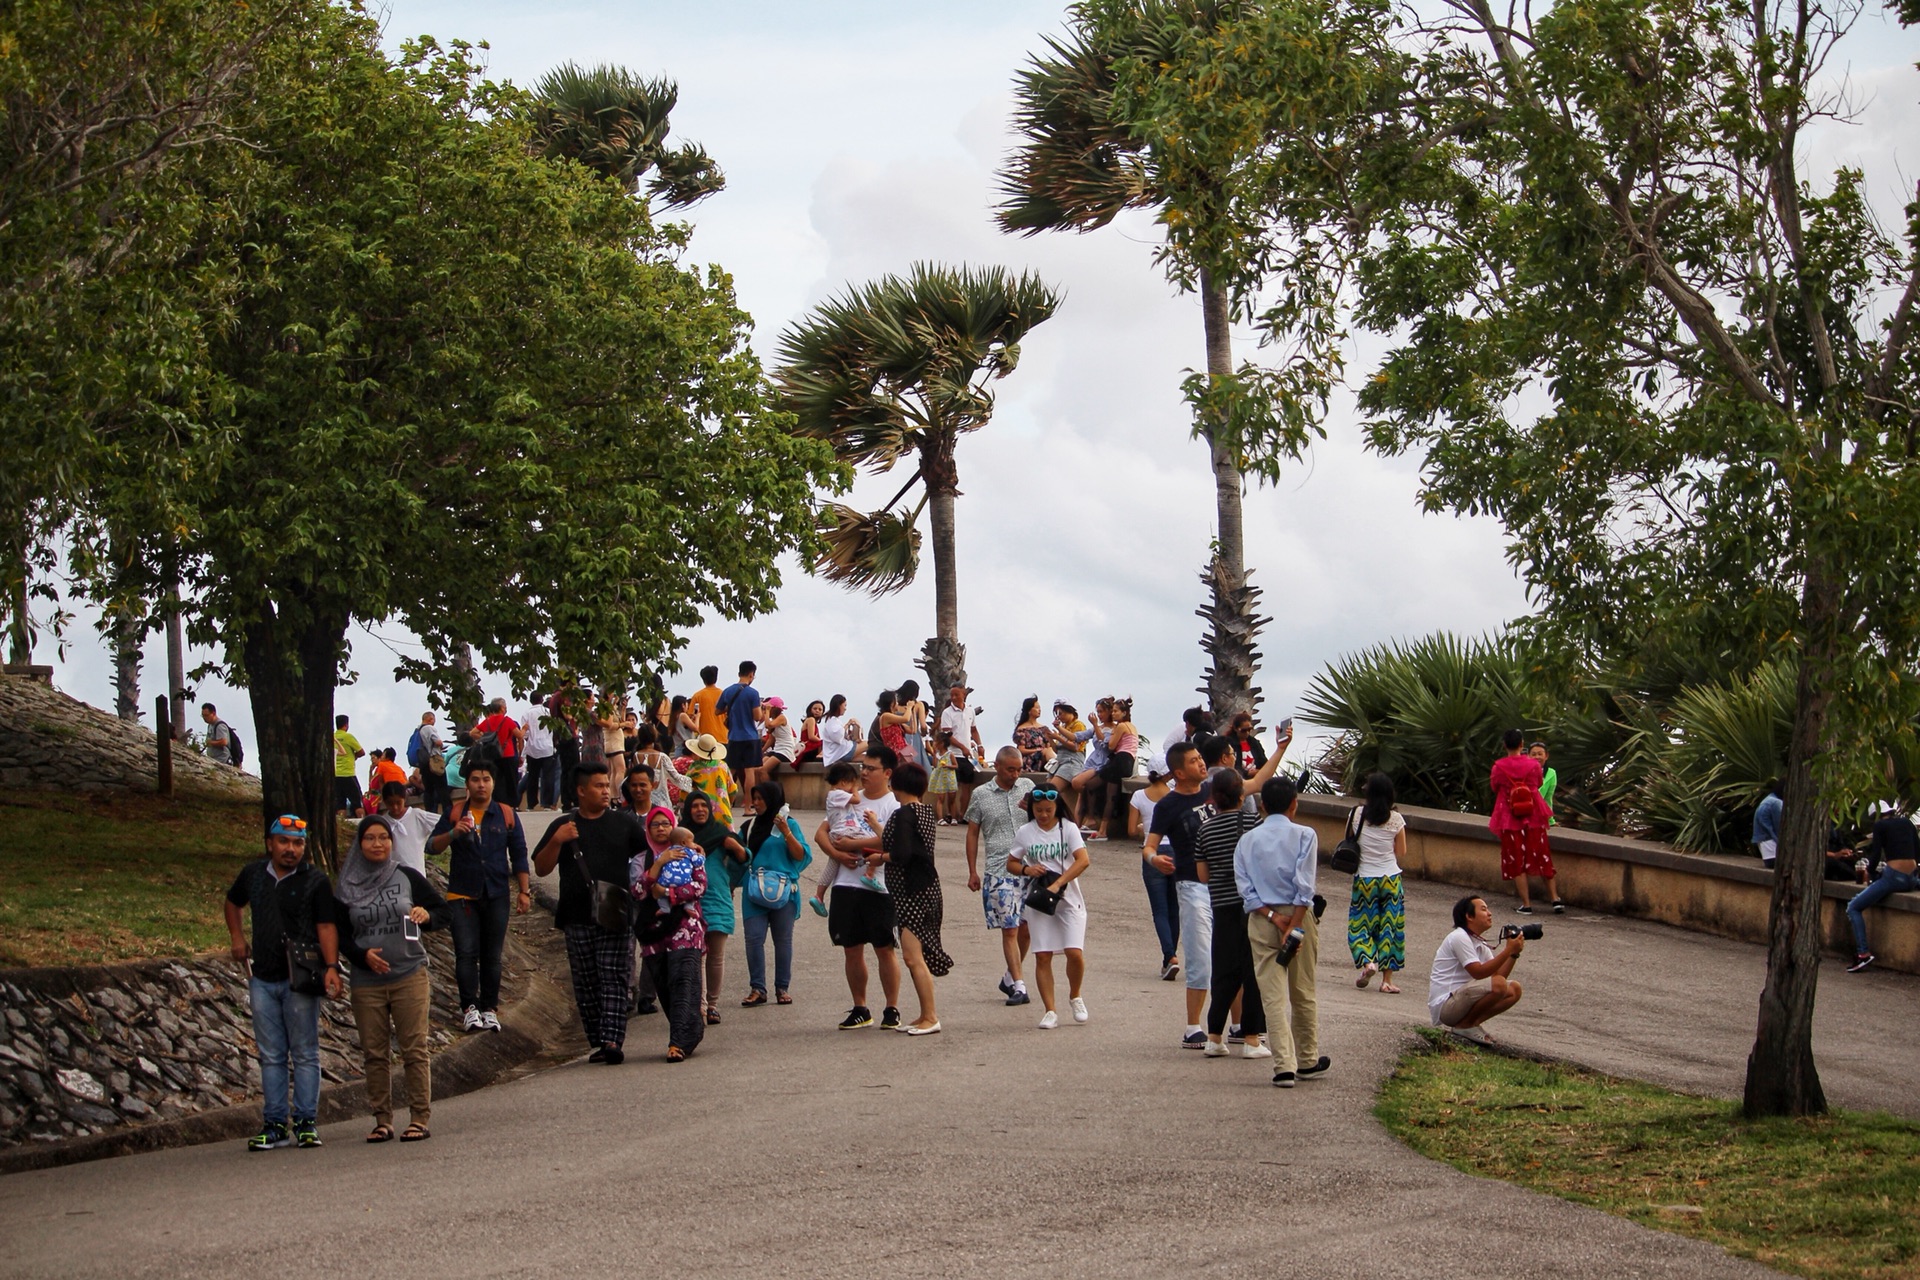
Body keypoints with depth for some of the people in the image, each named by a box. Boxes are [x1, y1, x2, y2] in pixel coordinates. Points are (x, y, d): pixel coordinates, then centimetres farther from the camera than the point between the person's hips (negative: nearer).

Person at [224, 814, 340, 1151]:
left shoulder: (315, 881, -3)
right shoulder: (254, 874, 9)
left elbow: (326, 926, -9)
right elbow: (233, 902, 28)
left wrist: (331, 967, -21)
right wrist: (237, 938, 15)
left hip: (300, 980, -4)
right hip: (262, 978, 4)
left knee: (305, 1054, 1)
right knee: (271, 1056, 7)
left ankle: (305, 1122, 5)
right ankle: (274, 1124, 10)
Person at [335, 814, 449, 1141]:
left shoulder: (407, 877, 5)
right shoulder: (347, 888, 7)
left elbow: (443, 910, 8)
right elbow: (339, 935, 8)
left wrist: (426, 916, -15)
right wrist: (362, 955, -11)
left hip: (409, 976, -1)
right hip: (366, 982, 2)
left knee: (414, 1049, -4)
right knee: (374, 1053, 2)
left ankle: (420, 1119, -1)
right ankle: (382, 1121, 8)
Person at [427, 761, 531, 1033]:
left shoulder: (506, 815, 7)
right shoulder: (454, 814, 5)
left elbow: (519, 856, 10)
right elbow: (432, 846, 1)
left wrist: (524, 891, 5)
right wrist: (453, 833, -18)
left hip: (497, 895, 1)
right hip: (462, 895, -1)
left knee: (492, 955, 4)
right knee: (466, 952, -8)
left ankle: (489, 1009, 9)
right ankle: (469, 1008, -5)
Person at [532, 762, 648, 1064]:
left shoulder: (624, 822, 9)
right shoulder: (564, 826, 9)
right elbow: (541, 869, 7)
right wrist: (556, 841, -8)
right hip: (578, 919, 2)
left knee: (613, 980, -10)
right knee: (586, 985, 3)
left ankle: (612, 1040, -19)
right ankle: (598, 1042, 10)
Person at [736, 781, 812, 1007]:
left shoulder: (789, 824, 2)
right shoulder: (749, 827, 14)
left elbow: (801, 856, -4)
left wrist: (786, 833, -15)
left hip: (782, 891, -3)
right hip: (754, 892, 3)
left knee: (783, 939, 3)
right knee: (754, 938, -7)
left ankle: (783, 988, 9)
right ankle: (757, 989, -6)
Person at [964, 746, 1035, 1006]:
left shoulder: (1027, 787, 8)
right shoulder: (981, 795, 2)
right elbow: (972, 833, 7)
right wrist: (972, 872, 3)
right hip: (999, 871, -3)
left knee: (1026, 928, 7)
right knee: (1010, 929, -6)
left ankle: (1010, 977, 26)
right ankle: (1018, 986, -5)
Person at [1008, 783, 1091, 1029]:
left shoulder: (1068, 829, -4)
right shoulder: (1025, 833, 4)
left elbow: (1083, 860, -15)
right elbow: (1011, 863, 13)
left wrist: (1057, 884, -23)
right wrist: (1027, 869, -10)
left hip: (1069, 900, -2)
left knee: (1075, 953, -12)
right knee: (1042, 957, -2)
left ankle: (1075, 996, 15)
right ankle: (1050, 1011, 5)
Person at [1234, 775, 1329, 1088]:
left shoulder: (1247, 840, 5)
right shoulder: (1304, 836, -4)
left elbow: (1245, 887, -4)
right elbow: (1304, 885, -13)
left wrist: (1273, 917, -9)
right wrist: (1294, 927, -14)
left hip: (1261, 919, 1)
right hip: (1298, 915, -1)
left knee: (1272, 995, -1)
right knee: (1303, 993, 13)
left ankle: (1284, 1066, -9)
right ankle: (1307, 1061, 25)